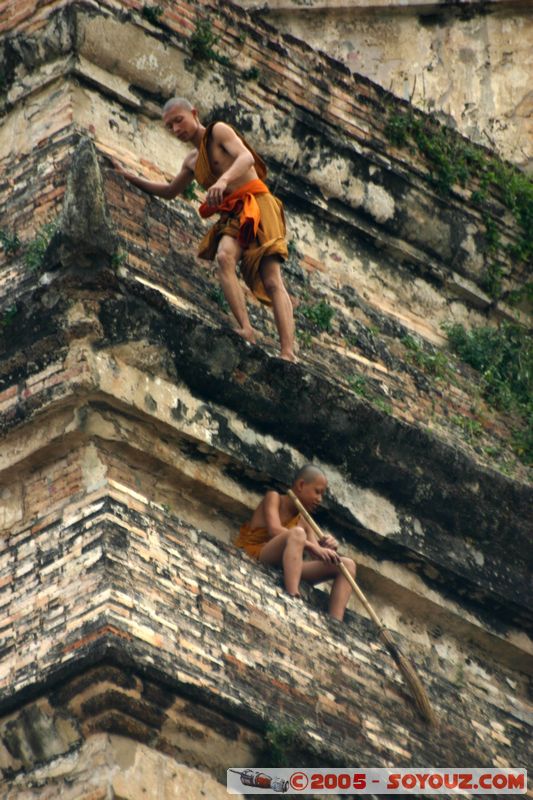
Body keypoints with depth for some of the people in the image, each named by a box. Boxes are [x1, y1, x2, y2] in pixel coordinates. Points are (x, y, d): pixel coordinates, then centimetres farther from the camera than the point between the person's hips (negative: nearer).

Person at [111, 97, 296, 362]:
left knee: (272, 280, -20)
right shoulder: (192, 161, 24)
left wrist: (224, 179, -36)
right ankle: (247, 331, -42)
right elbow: (170, 191, 41)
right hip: (232, 217, 6)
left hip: (256, 205, -6)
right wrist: (127, 177, 37)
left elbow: (246, 157, -17)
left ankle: (288, 353, -34)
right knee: (224, 257, -28)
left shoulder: (219, 131, 2)